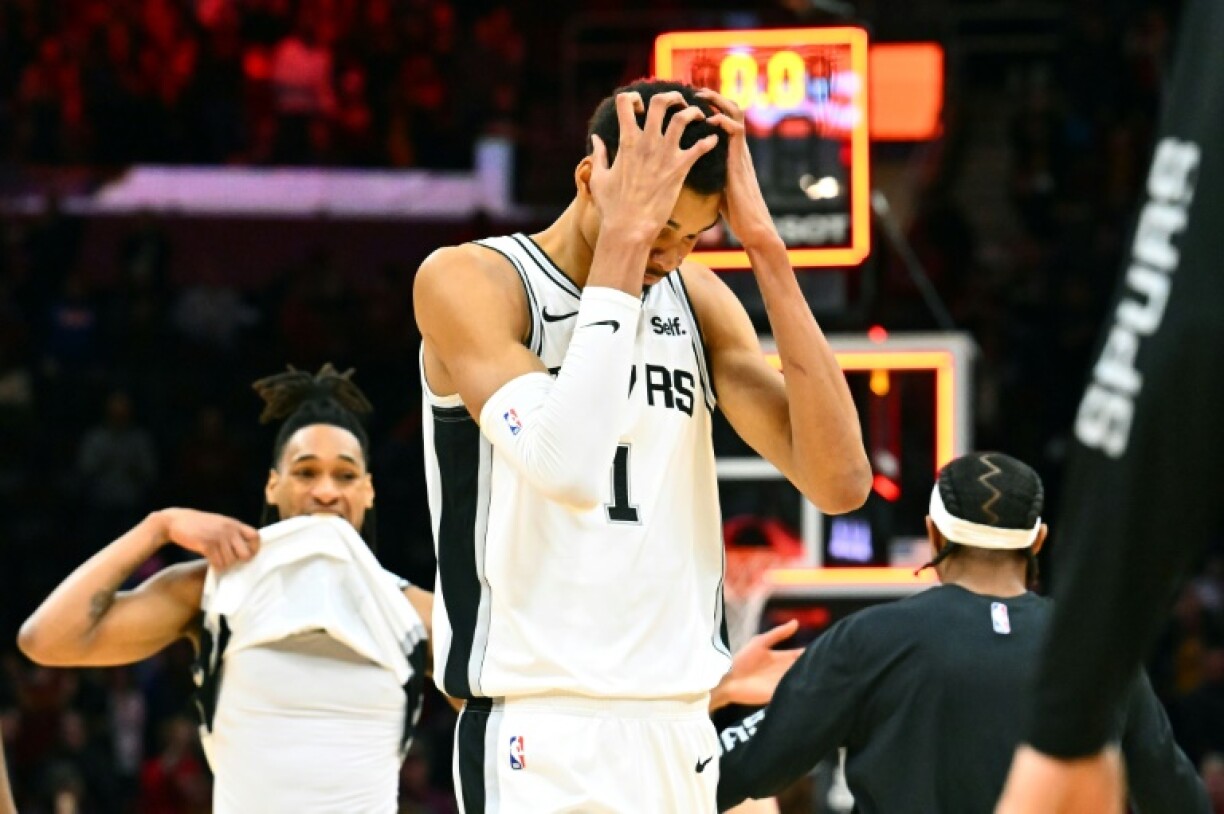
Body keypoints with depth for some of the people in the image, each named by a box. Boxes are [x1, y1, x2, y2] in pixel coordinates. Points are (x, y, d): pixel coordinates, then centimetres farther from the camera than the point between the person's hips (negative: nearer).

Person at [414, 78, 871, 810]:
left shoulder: (695, 297, 10)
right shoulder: (469, 281, -7)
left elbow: (840, 484, -2)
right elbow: (566, 469, -25)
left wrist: (765, 248, -7)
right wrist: (622, 238, -21)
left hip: (685, 727, 6)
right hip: (546, 727, -6)